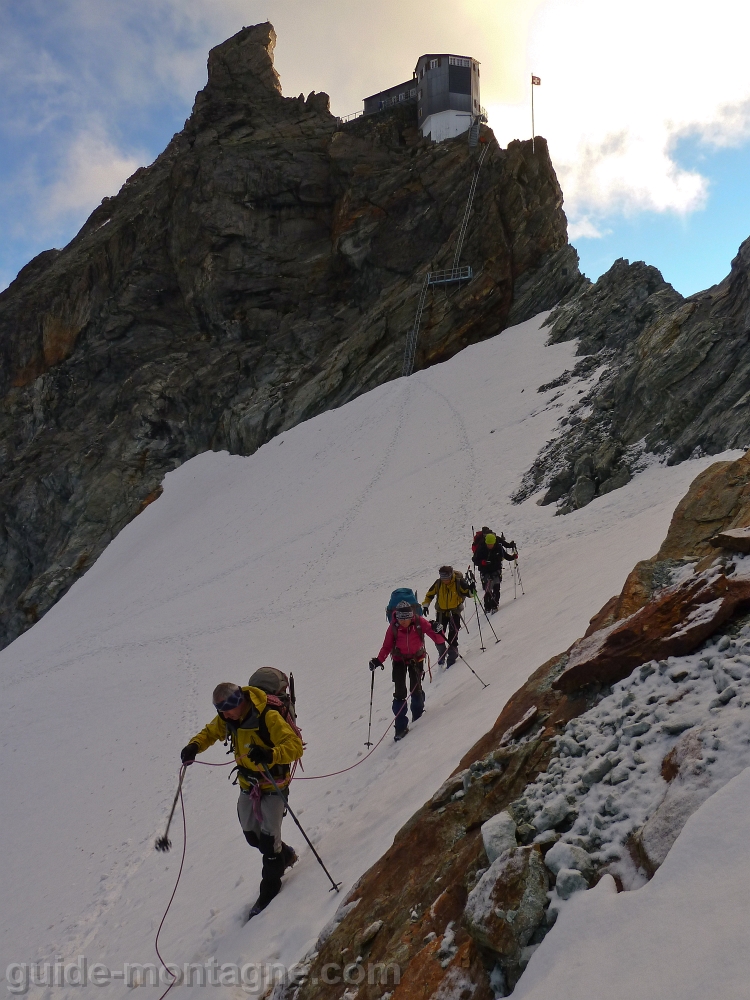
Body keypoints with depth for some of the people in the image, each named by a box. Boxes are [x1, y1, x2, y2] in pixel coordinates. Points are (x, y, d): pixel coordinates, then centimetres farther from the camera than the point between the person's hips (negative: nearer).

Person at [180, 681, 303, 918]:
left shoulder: (269, 718, -28)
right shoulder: (226, 719, -8)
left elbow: (295, 746, -31)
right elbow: (210, 732, 11)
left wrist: (270, 754, -50)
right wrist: (195, 746, -11)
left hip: (273, 785, -7)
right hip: (247, 785, 7)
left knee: (268, 837, -6)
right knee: (252, 836, 16)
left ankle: (270, 885, 17)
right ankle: (285, 855, 43)